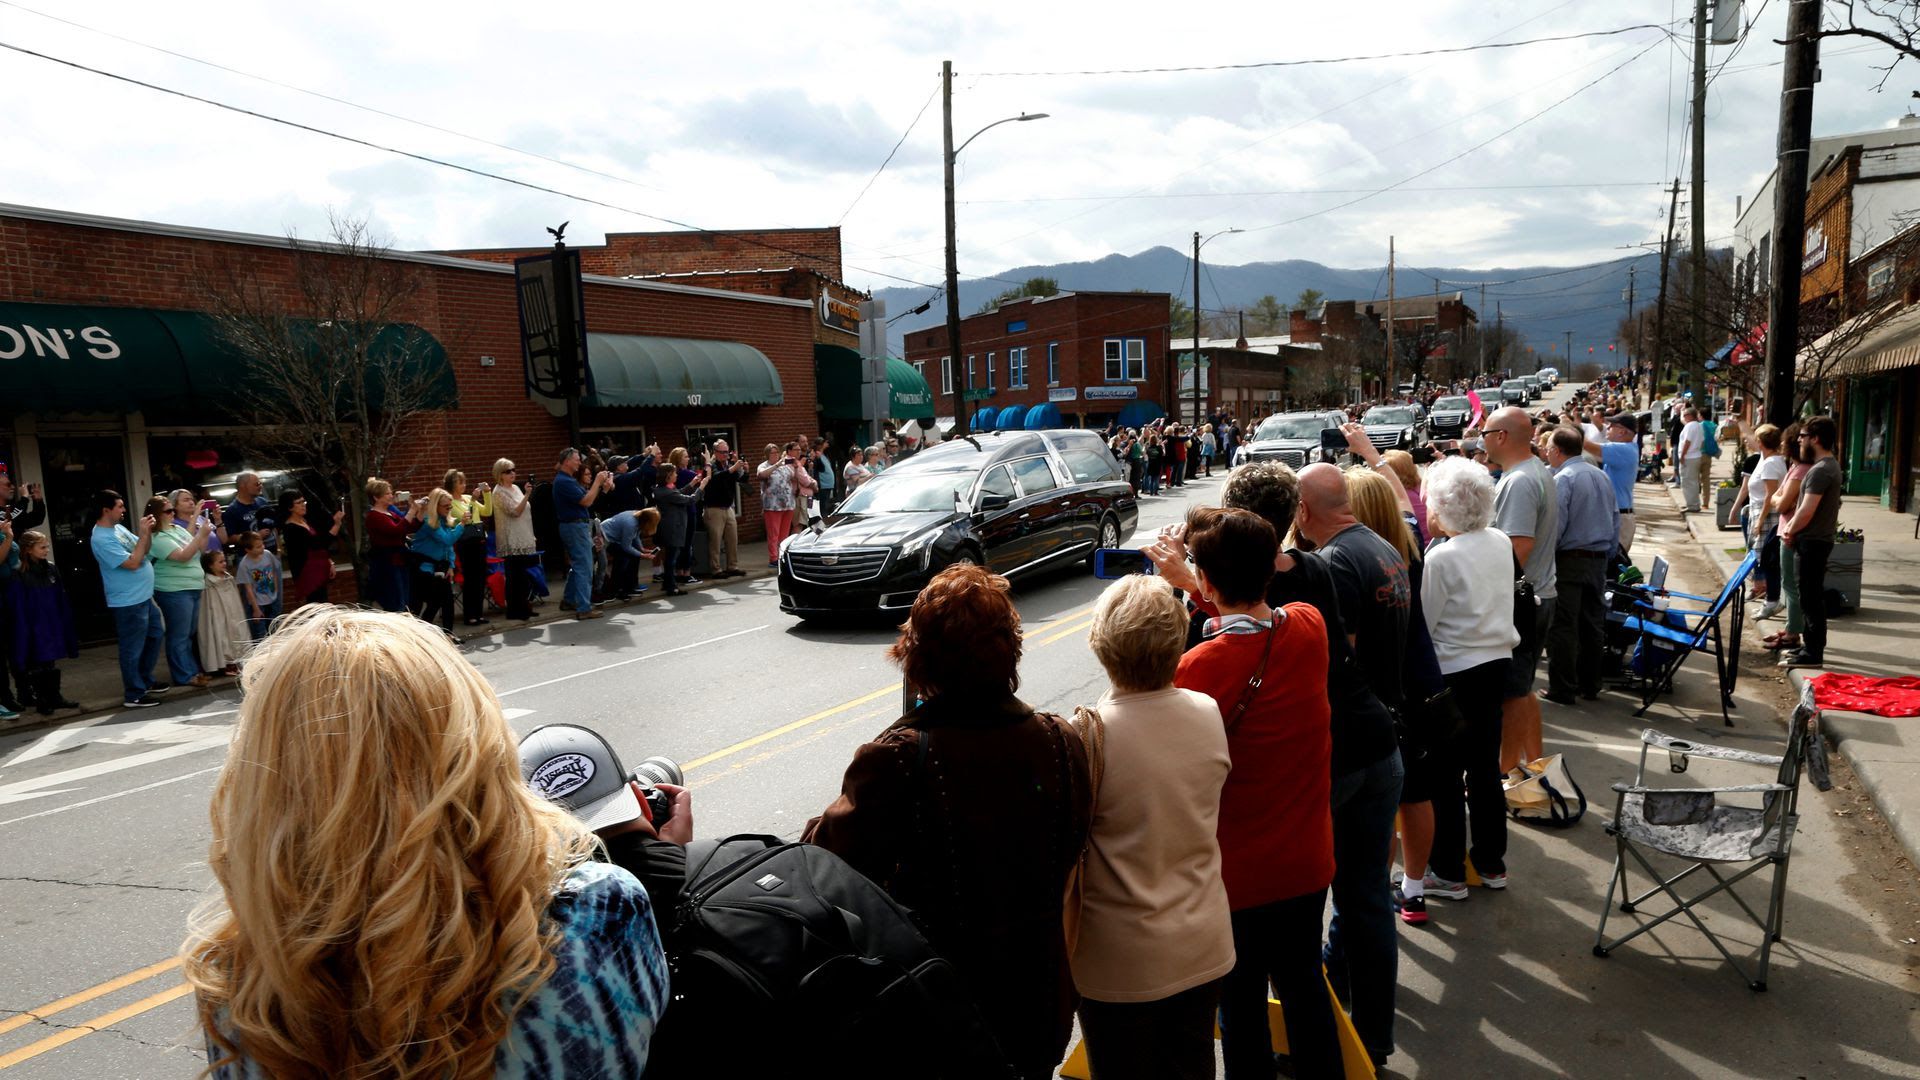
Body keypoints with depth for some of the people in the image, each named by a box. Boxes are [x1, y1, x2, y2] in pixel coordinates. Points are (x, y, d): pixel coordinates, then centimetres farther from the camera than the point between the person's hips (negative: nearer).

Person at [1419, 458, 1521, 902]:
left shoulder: (1441, 557, -19)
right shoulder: (1501, 543, 2)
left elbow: (1421, 623, -15)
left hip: (1454, 672, -7)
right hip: (1498, 662, 7)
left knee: (1444, 775, 5)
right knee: (1486, 766, 17)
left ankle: (1448, 873, 14)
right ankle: (1491, 862, 29)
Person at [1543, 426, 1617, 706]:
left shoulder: (1563, 479, -13)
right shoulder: (1601, 476, 10)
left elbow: (1555, 525, -18)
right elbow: (1616, 517, 15)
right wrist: (1607, 553, 21)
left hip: (1569, 559, -8)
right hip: (1599, 559, 8)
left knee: (1563, 627, -3)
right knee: (1593, 624, 14)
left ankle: (1561, 690, 0)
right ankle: (1590, 684, 22)